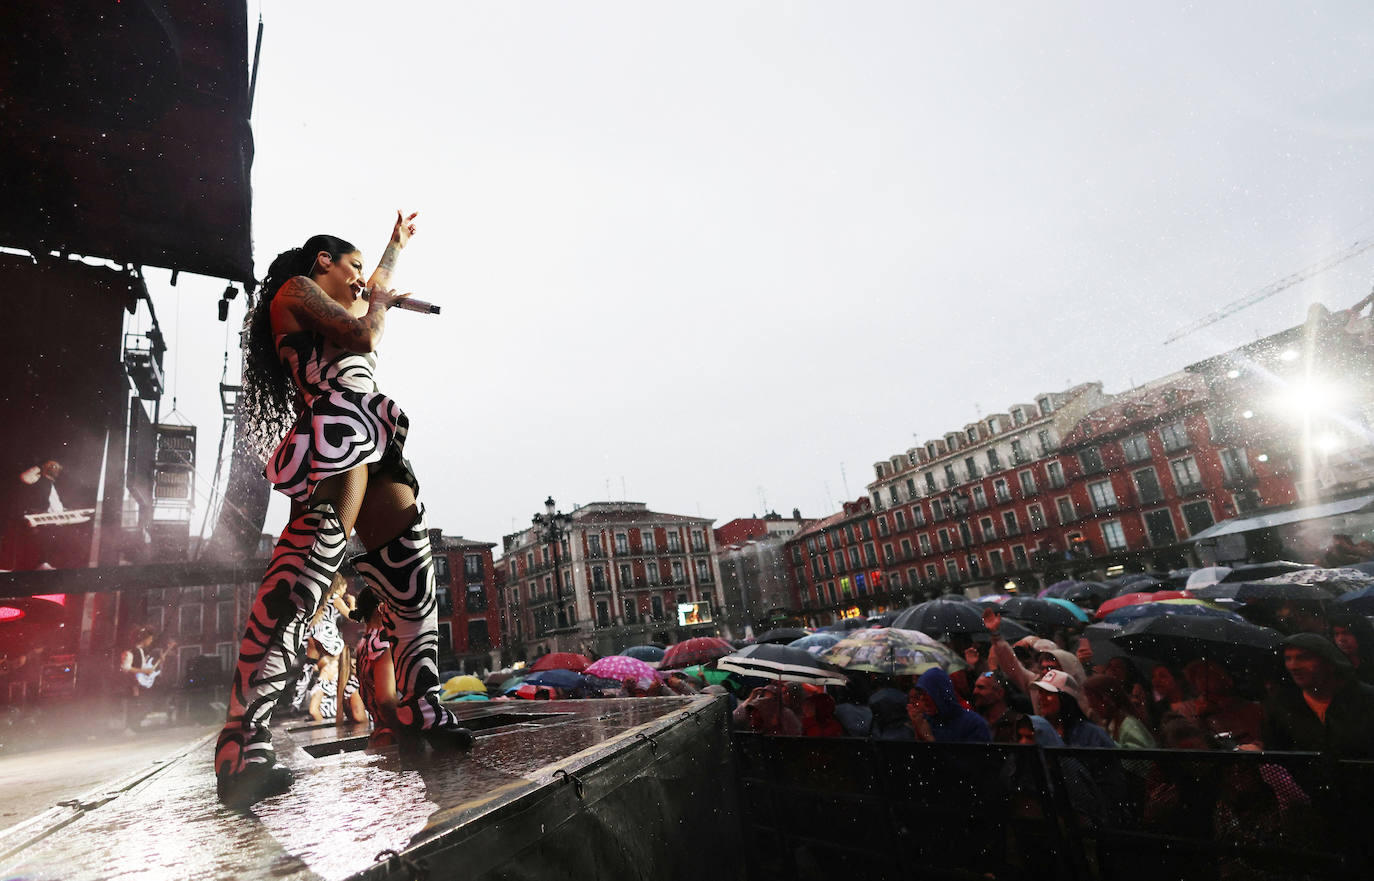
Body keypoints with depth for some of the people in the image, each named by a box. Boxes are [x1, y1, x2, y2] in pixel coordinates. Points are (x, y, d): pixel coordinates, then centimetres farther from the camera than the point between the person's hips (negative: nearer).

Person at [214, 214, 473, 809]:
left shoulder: (334, 307, 34)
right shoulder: (296, 291, 9)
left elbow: (376, 294, 52)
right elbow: (364, 335, -4)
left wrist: (397, 245, 62)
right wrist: (379, 300, 16)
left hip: (375, 455, 10)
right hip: (336, 442, -10)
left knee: (414, 590, 4)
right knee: (295, 590, -22)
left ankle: (419, 709, 10)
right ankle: (242, 749, -21)